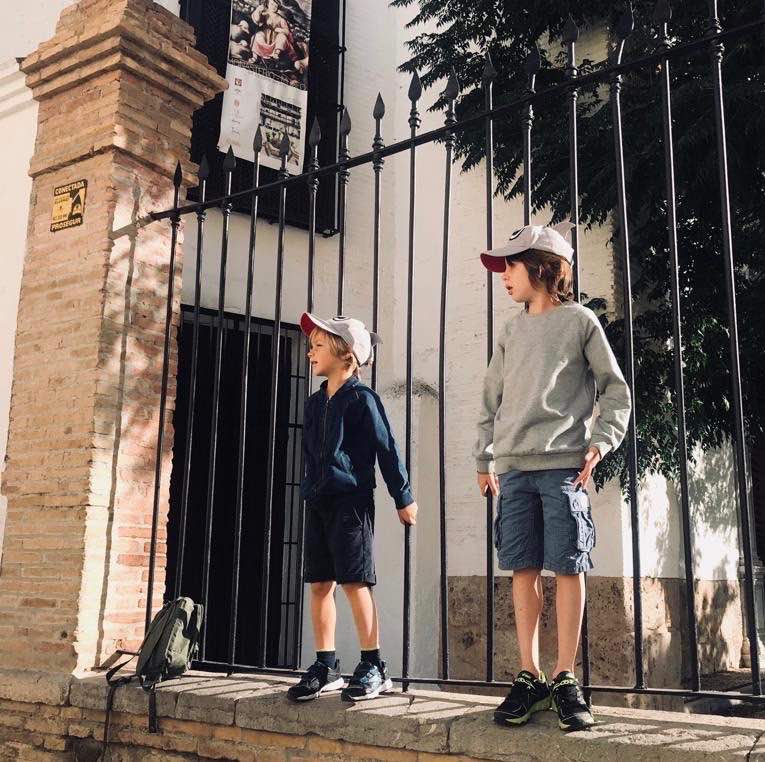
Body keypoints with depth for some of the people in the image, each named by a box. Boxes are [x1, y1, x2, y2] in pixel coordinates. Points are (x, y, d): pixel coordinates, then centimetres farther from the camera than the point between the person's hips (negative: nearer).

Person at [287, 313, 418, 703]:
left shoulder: (361, 399, -8)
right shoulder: (315, 403, 14)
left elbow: (387, 449, -7)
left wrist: (403, 497, -5)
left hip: (352, 500, -7)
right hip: (318, 502, 7)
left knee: (354, 582, -6)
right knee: (319, 584, 7)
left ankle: (373, 667, 4)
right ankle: (326, 667, 15)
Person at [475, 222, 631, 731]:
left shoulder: (580, 321, 5)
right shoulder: (512, 332, 18)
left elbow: (616, 390, 4)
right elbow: (491, 400, 21)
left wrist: (601, 442, -8)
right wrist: (484, 459, 16)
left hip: (563, 465, -4)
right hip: (513, 468, 4)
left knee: (568, 567, -4)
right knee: (524, 569, 3)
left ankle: (566, 680, 4)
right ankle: (530, 676, 10)